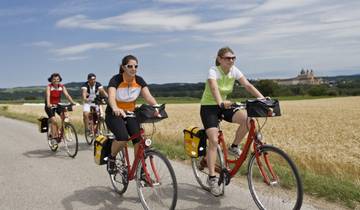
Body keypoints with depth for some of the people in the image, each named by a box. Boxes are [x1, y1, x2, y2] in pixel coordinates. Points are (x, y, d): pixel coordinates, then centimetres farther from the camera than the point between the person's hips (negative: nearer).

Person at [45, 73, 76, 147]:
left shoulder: (62, 87, -6)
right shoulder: (49, 87, -15)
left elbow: (67, 95, -18)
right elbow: (48, 96, -30)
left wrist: (72, 102, -35)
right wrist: (48, 104, -49)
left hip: (58, 105, 3)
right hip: (50, 106, -3)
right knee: (53, 120, -20)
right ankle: (53, 138, -10)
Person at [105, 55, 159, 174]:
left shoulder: (139, 81, -7)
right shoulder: (116, 80, -19)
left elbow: (148, 96, -20)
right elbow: (111, 96, -37)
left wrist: (156, 106, -41)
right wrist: (115, 109, -59)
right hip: (114, 114, -4)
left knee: (139, 139, -17)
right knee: (123, 138, -29)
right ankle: (111, 158, 2)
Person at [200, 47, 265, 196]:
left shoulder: (234, 71, -4)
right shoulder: (213, 71, -20)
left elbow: (247, 85, -14)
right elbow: (214, 89, -39)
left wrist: (262, 98, -29)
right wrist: (221, 103, -59)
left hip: (223, 106, 5)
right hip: (208, 107, -5)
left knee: (247, 118, -21)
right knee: (214, 140, -18)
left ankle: (234, 147, 2)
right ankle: (212, 178, -8)